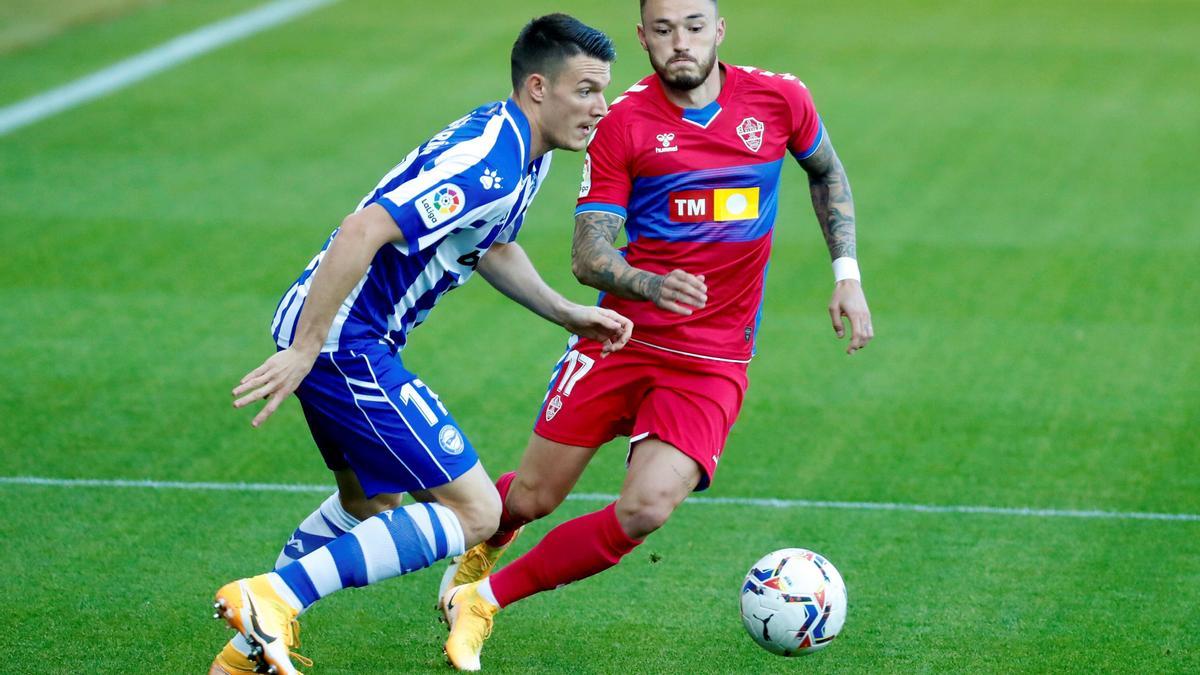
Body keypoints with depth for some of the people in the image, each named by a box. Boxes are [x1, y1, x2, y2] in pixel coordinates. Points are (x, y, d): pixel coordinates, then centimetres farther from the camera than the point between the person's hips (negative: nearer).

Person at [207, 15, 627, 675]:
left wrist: (564, 312, 18)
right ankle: (273, 598, -14)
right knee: (474, 512, -10)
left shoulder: (520, 148, 10)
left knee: (369, 505, 28)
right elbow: (361, 233, -31)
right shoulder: (488, 164, -23)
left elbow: (491, 246, 29)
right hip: (345, 342, -11)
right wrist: (302, 352, -28)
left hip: (338, 333, 11)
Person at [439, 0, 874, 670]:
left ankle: (486, 598, 0)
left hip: (713, 359, 1)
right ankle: (485, 538, 42)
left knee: (646, 510, -19)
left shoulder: (779, 99, -3)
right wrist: (654, 286, -31)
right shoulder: (622, 122, -8)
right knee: (532, 498, 3)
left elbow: (827, 172, 19)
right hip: (622, 338, 0)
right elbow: (589, 254, -11)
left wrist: (848, 273, 10)